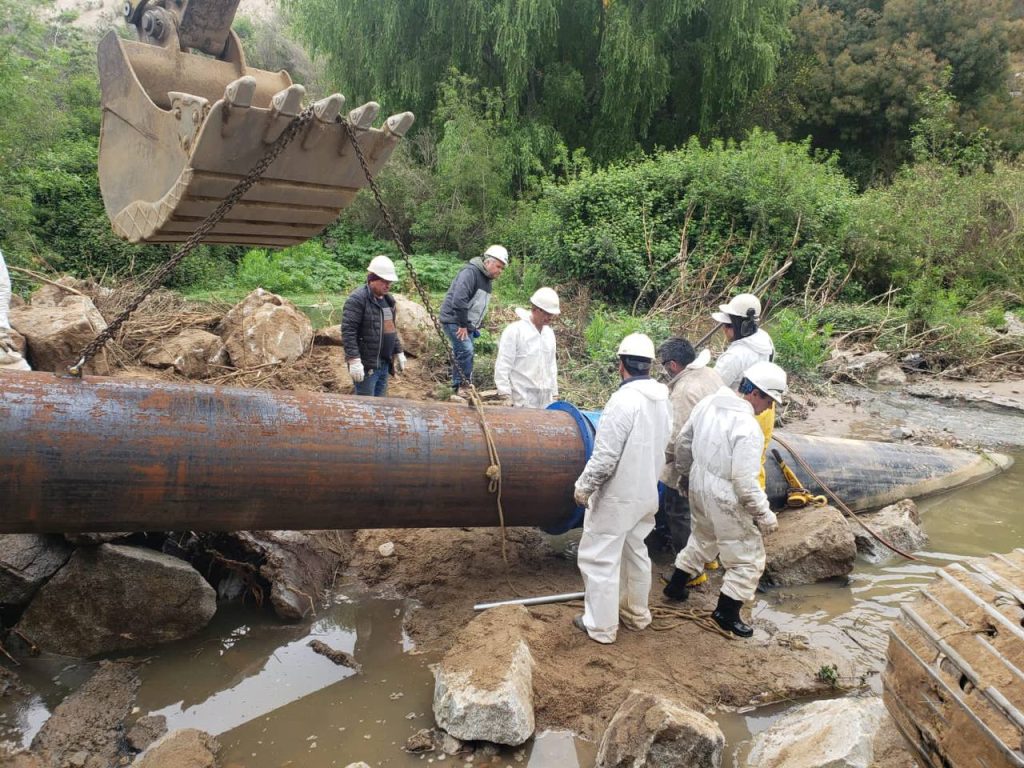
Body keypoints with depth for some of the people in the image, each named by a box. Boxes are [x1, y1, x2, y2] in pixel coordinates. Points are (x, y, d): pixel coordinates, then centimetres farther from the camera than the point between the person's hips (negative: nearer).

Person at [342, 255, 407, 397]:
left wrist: (398, 352, 21)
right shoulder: (357, 299, -13)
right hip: (366, 365, -8)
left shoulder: (388, 299, 15)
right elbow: (348, 331, -19)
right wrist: (354, 360, -24)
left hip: (384, 364, 8)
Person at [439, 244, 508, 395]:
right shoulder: (471, 272, -19)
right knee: (466, 350, -19)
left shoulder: (486, 279, 14)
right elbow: (459, 299, -28)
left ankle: (459, 386, 19)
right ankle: (463, 384, -9)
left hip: (466, 324, 10)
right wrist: (463, 325, -24)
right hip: (454, 320, -10)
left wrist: (476, 326, 15)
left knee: (466, 354, 10)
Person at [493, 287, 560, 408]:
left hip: (545, 400, 7)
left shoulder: (549, 333, 14)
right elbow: (502, 366, -10)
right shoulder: (515, 331, -8)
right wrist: (505, 396, -13)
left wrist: (554, 394, 19)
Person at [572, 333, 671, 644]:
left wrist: (583, 487, -11)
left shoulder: (624, 401, -25)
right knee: (636, 553, 22)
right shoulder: (662, 400, 0)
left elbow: (605, 457, -24)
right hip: (646, 493, 8)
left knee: (600, 559, 5)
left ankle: (601, 626, 15)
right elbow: (661, 447, 9)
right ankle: (637, 613, 37)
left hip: (616, 497, -8)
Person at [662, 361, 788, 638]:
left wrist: (685, 472, 24)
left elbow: (683, 442, 9)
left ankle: (675, 585, 44)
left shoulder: (708, 403, -3)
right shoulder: (748, 428, -27)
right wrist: (764, 515, -13)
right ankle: (726, 613, 20)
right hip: (724, 499, -8)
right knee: (748, 558, 10)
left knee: (702, 538, 32)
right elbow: (745, 482, -26)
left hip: (699, 485, 8)